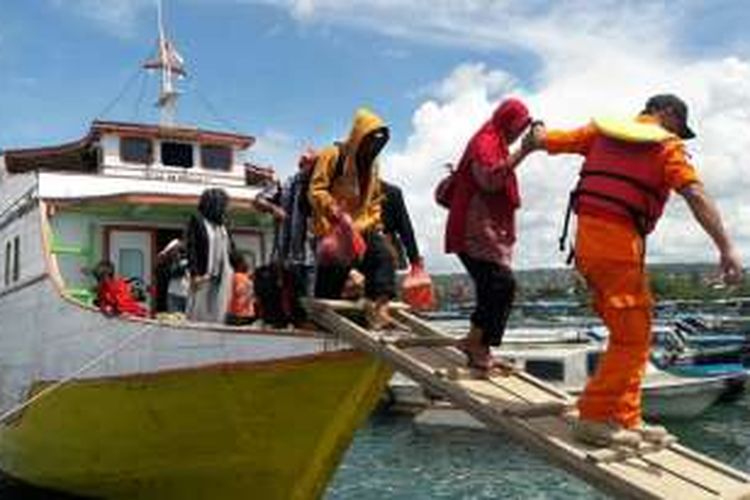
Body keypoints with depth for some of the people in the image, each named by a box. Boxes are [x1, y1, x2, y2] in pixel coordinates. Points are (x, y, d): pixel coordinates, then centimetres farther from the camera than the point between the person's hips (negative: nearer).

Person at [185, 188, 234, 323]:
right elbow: (190, 248, -9)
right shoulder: (197, 220, -2)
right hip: (204, 275, -6)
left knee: (218, 314, 4)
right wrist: (195, 273, -17)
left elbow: (229, 248, 19)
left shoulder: (221, 224, 17)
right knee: (199, 311, -5)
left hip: (223, 275, 6)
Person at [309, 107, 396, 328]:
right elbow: (316, 191, -13)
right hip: (332, 230, -5)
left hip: (362, 228, 6)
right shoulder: (333, 155, -6)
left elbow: (375, 200, 24)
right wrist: (335, 212, -27)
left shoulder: (372, 164, 15)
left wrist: (374, 224, 11)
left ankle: (378, 308, -26)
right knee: (332, 273, -5)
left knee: (383, 256, -19)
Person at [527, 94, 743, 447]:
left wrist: (537, 136, 42)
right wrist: (726, 248, -14)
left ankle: (626, 420, 16)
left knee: (631, 334, 14)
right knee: (632, 337, -2)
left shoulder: (603, 131, 18)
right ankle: (595, 418, -3)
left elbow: (545, 140, 18)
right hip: (619, 243, -7)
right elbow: (696, 195, -11)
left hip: (587, 236, 7)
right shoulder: (666, 146, 3)